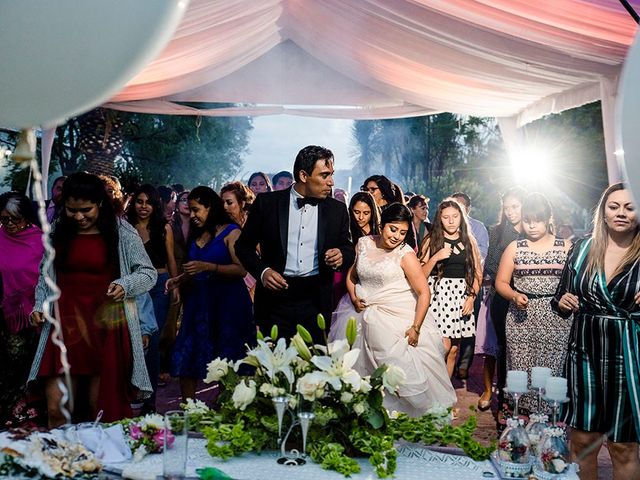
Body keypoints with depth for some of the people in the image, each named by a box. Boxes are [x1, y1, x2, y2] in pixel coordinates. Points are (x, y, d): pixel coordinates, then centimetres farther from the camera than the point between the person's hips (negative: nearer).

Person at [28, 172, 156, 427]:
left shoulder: (122, 233, -3)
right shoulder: (58, 233, 9)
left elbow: (148, 273, 0)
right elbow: (45, 274, 20)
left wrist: (125, 285, -18)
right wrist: (39, 306, 6)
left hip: (106, 329, -3)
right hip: (65, 326, 3)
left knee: (101, 408, 3)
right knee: (55, 409, 0)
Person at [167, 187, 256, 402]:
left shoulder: (230, 232, -5)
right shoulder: (195, 235, 15)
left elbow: (241, 270, -16)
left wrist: (208, 267, -21)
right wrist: (180, 279, 8)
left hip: (227, 303, -6)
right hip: (199, 302, 7)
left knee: (226, 363, -1)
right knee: (185, 361, 1)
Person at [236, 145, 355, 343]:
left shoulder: (337, 209, 6)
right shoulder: (267, 203, 1)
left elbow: (348, 248, 14)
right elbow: (244, 245, 7)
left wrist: (341, 255, -10)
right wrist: (262, 271, -10)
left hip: (316, 302, 1)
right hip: (276, 295, -1)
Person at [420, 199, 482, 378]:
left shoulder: (469, 241, 9)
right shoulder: (431, 240, 1)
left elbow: (477, 273, 11)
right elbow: (421, 274, -2)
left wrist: (471, 296, -1)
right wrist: (435, 258, -17)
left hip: (461, 297, 3)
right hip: (438, 294, -3)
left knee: (453, 349, 5)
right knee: (444, 346, -13)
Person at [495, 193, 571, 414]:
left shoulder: (565, 248, 6)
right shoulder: (515, 248, 9)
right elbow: (501, 282, 9)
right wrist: (514, 296, -9)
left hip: (556, 319, -1)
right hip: (521, 318, 1)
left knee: (551, 371, -5)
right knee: (520, 370, -2)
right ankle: (521, 416, 9)